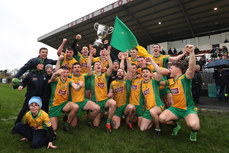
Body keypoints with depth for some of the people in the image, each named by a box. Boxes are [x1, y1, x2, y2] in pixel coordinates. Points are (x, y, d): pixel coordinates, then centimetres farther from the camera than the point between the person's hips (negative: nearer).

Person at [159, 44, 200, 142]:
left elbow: (192, 68, -29)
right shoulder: (170, 81, 8)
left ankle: (193, 131, 8)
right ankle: (176, 126, 15)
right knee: (161, 118, -17)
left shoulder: (184, 78, -10)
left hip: (188, 108, -5)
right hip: (175, 108, 5)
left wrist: (191, 52, -42)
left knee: (194, 125, -32)